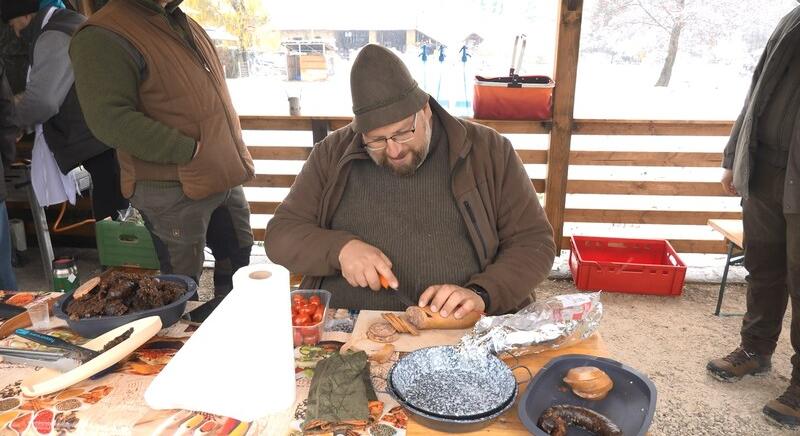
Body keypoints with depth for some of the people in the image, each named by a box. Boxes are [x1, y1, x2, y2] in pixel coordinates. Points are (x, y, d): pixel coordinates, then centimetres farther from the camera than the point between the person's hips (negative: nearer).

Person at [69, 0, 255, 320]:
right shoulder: (102, 38, -14)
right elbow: (109, 119, -23)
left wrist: (236, 156, 12)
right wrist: (190, 149, -23)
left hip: (226, 178, 9)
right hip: (172, 189, -8)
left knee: (237, 265, 21)